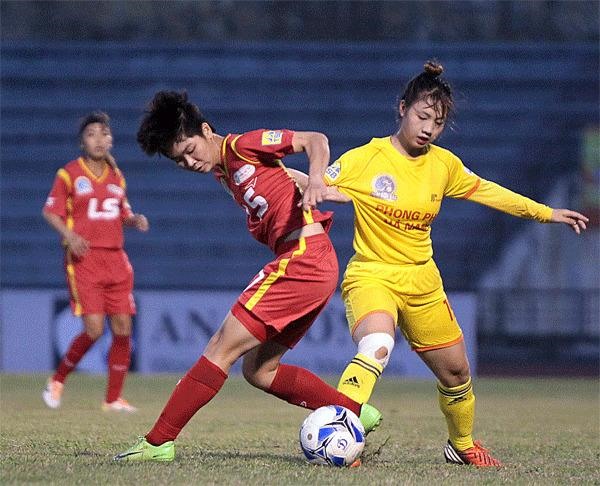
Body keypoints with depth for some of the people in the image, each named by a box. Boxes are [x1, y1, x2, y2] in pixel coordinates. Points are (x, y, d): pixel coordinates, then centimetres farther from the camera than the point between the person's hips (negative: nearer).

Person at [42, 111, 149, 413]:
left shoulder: (116, 176, 15)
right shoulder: (69, 174, -1)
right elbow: (50, 211, -1)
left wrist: (135, 220, 1)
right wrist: (68, 235, -18)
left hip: (115, 259, 5)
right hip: (84, 258, -5)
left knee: (123, 329, -1)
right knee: (94, 329, -14)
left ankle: (113, 399, 9)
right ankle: (57, 381, 9)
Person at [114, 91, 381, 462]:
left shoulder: (242, 145, -4)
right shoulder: (222, 174, 20)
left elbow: (315, 140, -9)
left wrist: (315, 180, -26)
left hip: (303, 257, -9)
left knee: (222, 347, -8)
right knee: (258, 370, 13)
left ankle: (159, 442, -7)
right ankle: (356, 413, 11)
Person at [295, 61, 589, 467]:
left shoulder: (443, 164, 2)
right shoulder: (365, 159, -11)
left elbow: (486, 191, 17)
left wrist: (546, 213, 19)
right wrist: (324, 190, -30)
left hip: (422, 282, 6)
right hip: (371, 276, -6)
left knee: (456, 373, 16)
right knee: (377, 347, -37)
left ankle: (462, 446, 44)